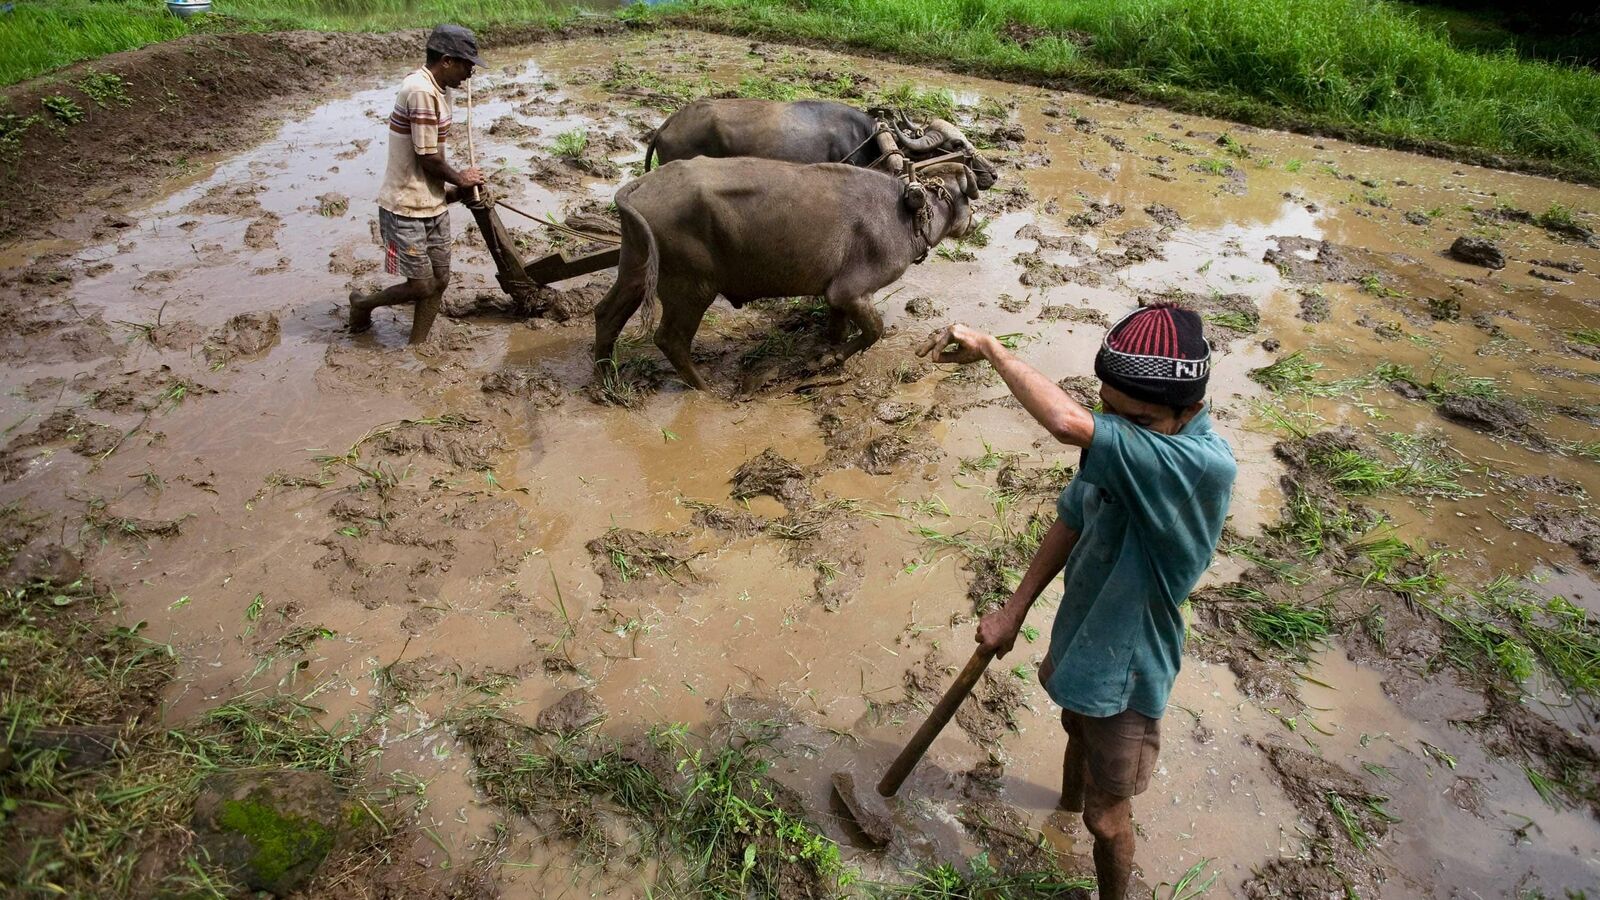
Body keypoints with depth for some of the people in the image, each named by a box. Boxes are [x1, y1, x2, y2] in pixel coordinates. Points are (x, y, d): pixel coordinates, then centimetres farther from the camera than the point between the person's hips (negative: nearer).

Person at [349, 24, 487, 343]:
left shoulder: (437, 88, 8)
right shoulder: (421, 91, -22)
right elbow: (429, 159, -19)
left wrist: (450, 189, 9)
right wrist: (460, 179, -3)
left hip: (433, 204, 9)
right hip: (406, 208, -9)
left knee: (440, 281, 10)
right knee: (421, 287, -1)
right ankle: (363, 303, 26)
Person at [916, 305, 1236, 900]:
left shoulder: (1205, 466, -38)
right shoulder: (1120, 444, -13)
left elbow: (1067, 424, -50)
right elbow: (1071, 522, 1)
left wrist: (989, 348, -37)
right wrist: (1014, 610, 2)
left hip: (1125, 668, -8)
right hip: (1081, 631, 8)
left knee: (1106, 817, 12)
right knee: (1077, 724, 36)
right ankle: (1070, 797, 68)